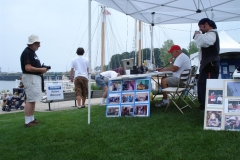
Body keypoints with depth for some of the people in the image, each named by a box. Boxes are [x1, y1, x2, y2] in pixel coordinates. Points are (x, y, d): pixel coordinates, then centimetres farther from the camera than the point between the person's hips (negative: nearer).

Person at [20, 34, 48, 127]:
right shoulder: (26, 53, -14)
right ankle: (27, 122, -6)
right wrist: (40, 69, -15)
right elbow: (28, 68, -23)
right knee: (30, 100, -10)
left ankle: (31, 119, 20)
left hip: (36, 78, 11)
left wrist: (42, 69, 8)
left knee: (33, 100, 13)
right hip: (30, 78, -11)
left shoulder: (33, 52, 17)